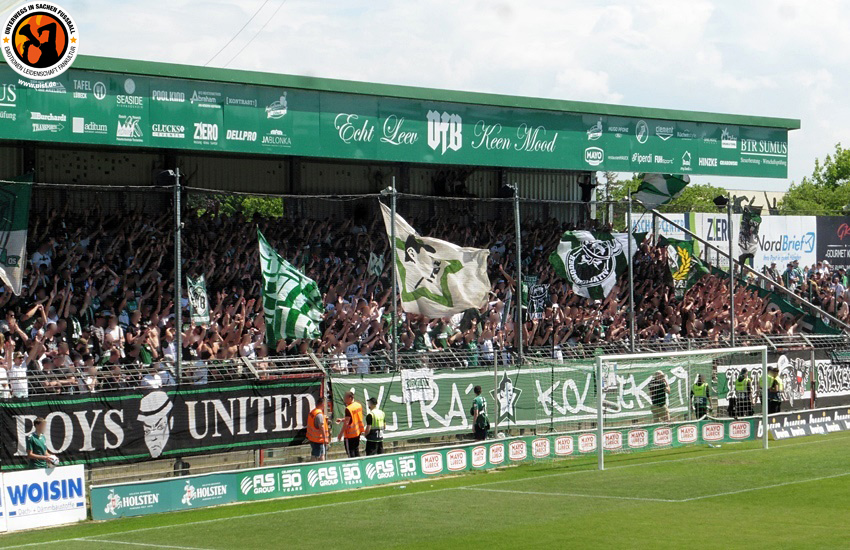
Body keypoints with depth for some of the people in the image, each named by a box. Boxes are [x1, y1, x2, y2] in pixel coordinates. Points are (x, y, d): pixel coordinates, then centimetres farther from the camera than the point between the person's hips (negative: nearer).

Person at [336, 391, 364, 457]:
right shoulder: (359, 405, 4)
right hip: (358, 432, 8)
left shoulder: (348, 409, -22)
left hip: (350, 434, -8)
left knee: (350, 453, -1)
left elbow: (346, 423, -22)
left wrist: (340, 434, -16)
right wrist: (342, 420, 18)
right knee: (356, 451, 16)